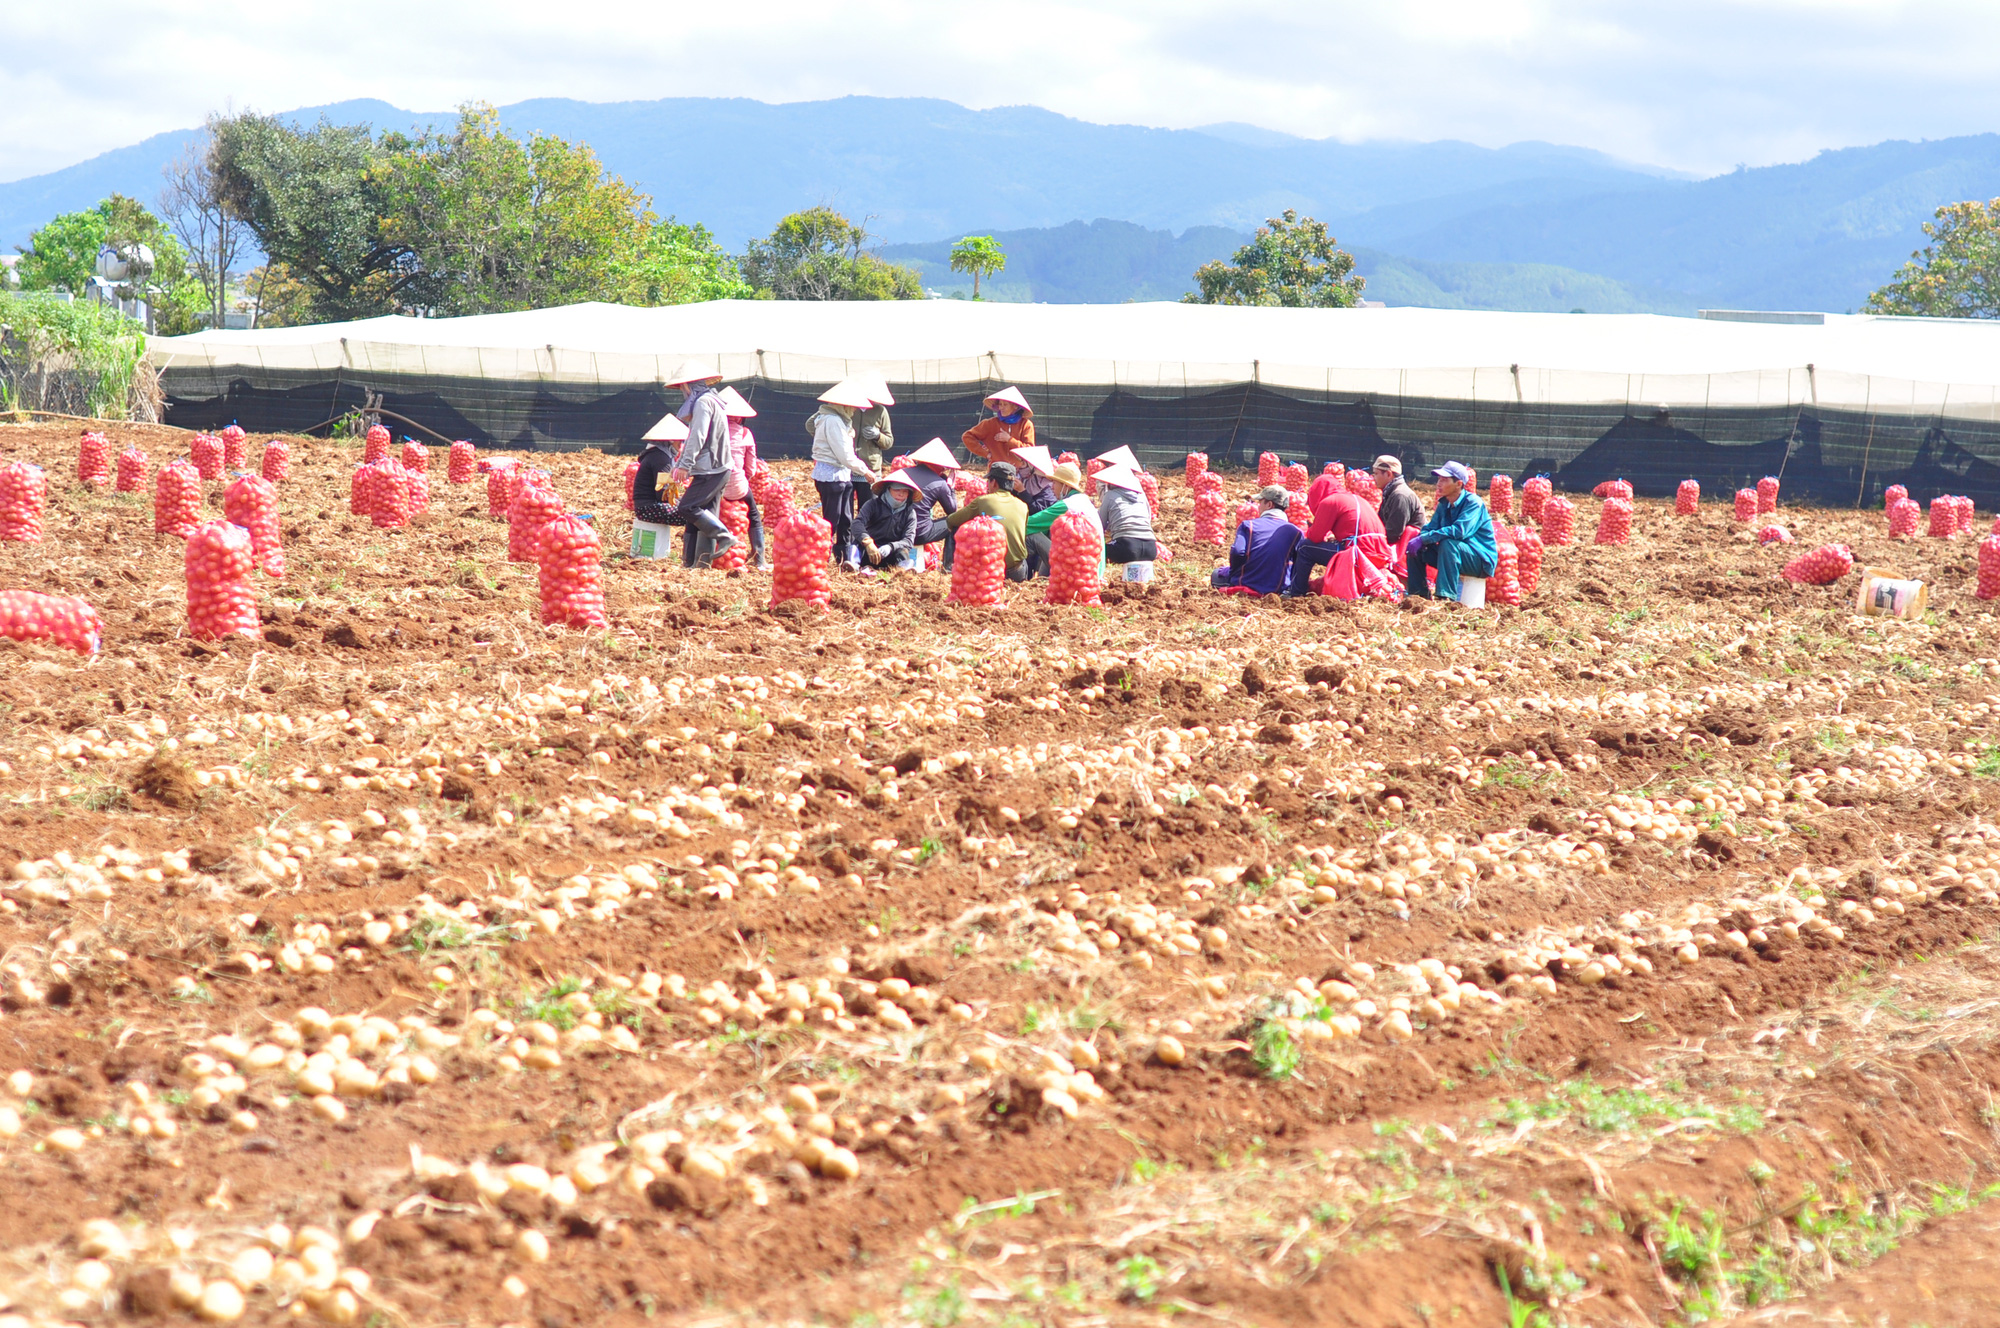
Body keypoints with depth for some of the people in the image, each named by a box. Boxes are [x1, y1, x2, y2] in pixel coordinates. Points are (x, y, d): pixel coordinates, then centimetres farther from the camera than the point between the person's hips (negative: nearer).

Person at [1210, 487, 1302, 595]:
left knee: (1216, 574, 26)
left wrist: (1234, 573, 3)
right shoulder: (1295, 531, 2)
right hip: (1278, 588, 3)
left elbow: (1237, 552, -15)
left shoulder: (1248, 525, -2)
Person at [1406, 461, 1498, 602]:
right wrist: (1419, 539, -21)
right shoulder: (1444, 504, 5)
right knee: (1416, 548, -5)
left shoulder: (1473, 503, -19)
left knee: (1448, 544, -35)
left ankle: (1447, 597, -38)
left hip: (1482, 561, -7)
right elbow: (1430, 528, 3)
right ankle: (1419, 594, 1)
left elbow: (1459, 531, -32)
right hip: (1453, 554, 7)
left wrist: (1425, 539, -32)